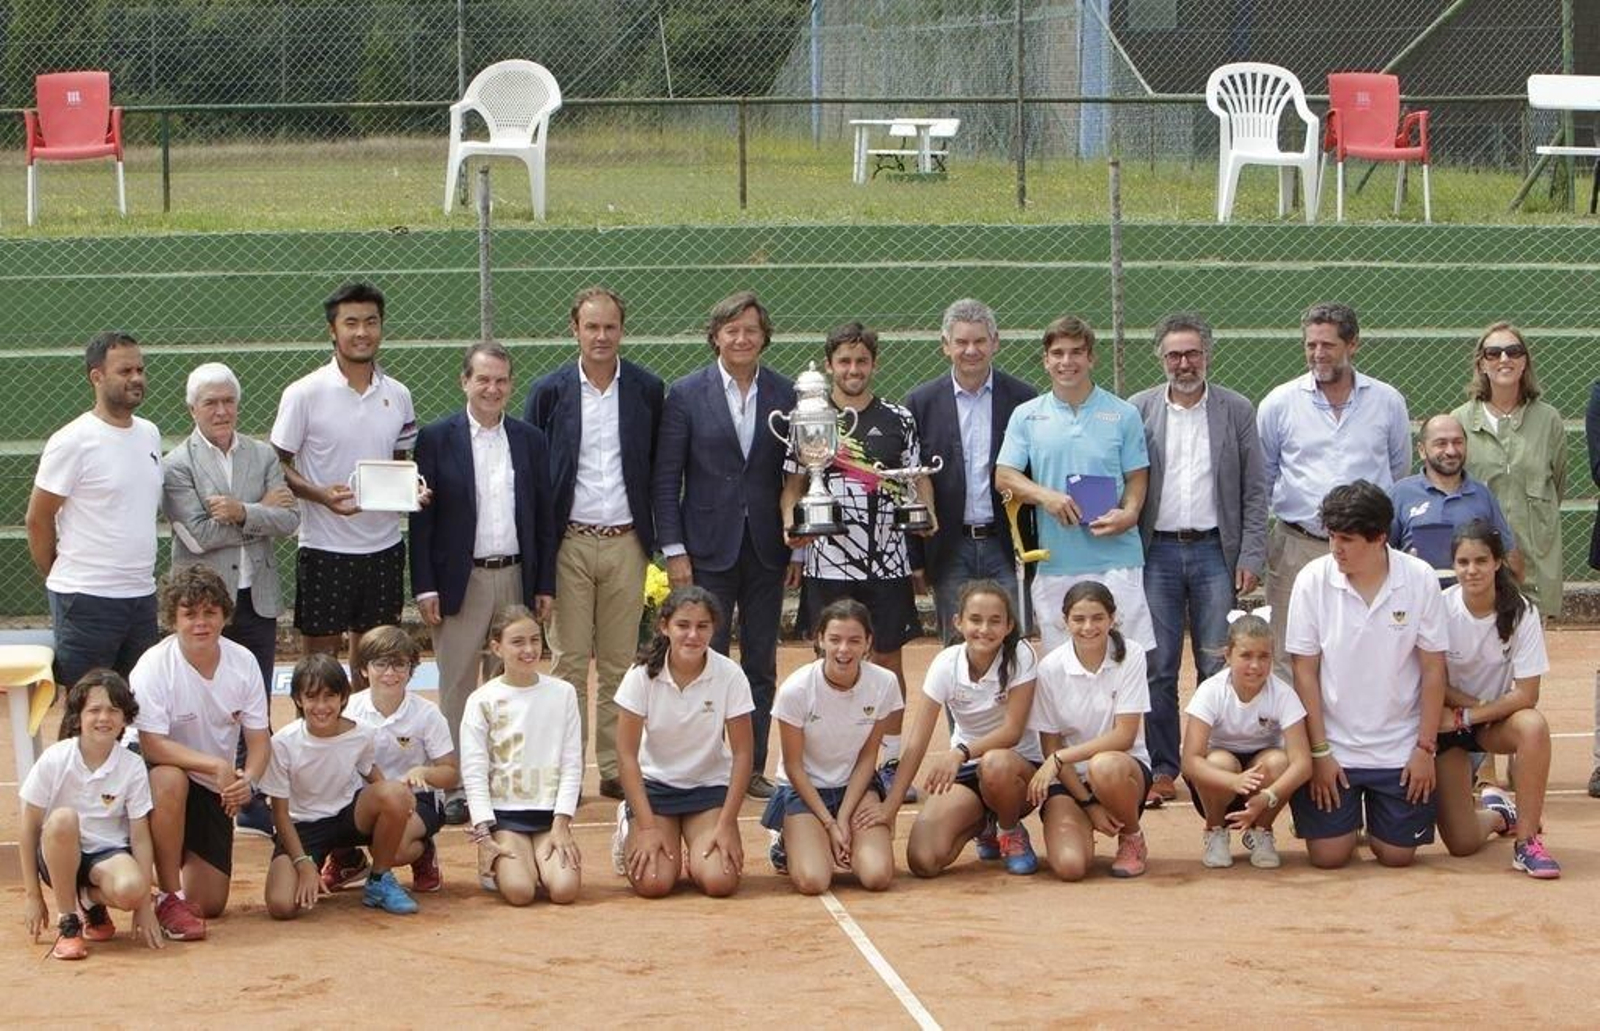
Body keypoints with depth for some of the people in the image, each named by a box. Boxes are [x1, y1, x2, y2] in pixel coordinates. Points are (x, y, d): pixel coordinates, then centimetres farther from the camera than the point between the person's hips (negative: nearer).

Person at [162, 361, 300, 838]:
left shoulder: (263, 456, 8)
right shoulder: (177, 466, -4)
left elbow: (288, 519, -3)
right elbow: (198, 535, -15)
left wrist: (242, 513, -19)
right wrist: (263, 512, -10)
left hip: (257, 599, 3)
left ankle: (254, 803, 14)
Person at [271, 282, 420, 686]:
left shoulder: (397, 395, 6)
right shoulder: (304, 394, -8)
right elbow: (279, 468, -4)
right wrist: (322, 495, -21)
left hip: (384, 549, 4)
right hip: (324, 548, -4)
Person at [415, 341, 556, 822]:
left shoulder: (530, 440, 8)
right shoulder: (436, 439, -2)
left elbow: (544, 518, 10)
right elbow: (421, 518, -3)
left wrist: (545, 585, 6)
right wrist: (424, 587, -8)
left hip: (515, 578, 3)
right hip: (460, 581, -3)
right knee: (457, 688, 1)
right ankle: (456, 787, 6)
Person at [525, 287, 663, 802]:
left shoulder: (646, 389, 4)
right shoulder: (550, 392, 1)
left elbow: (660, 467, 8)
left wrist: (658, 534, 2)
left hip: (626, 543, 1)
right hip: (570, 543, -1)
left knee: (619, 663, 6)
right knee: (569, 662, 0)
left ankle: (615, 766, 12)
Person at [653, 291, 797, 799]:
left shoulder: (785, 395, 4)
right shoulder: (686, 395, -1)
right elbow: (666, 478, -1)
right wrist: (673, 549, -7)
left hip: (766, 549, 2)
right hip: (709, 546, -2)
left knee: (761, 665, 7)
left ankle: (753, 767, 14)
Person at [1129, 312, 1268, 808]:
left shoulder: (1237, 411, 6)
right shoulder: (1138, 410, 6)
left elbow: (1254, 491, 5)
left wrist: (1251, 557, -3)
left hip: (1215, 552, 0)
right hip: (1157, 553, 0)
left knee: (1218, 668, -1)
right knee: (1158, 669, 1)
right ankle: (1161, 770, 7)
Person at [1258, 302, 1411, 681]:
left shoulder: (1387, 402, 7)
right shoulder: (1279, 404, 5)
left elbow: (1400, 472, 19)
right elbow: (1260, 480, 13)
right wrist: (1254, 549, 11)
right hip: (1297, 548, 0)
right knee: (1290, 659, -1)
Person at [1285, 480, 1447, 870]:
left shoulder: (1420, 579, -10)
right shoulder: (1313, 580, -11)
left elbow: (1433, 669, -2)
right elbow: (1305, 671, -6)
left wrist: (1426, 748, -4)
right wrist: (1320, 752, -7)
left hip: (1400, 747, 0)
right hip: (1333, 746, 0)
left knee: (1397, 854, 2)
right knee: (1328, 855, -4)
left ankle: (1375, 816, 36)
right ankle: (1348, 818, 31)